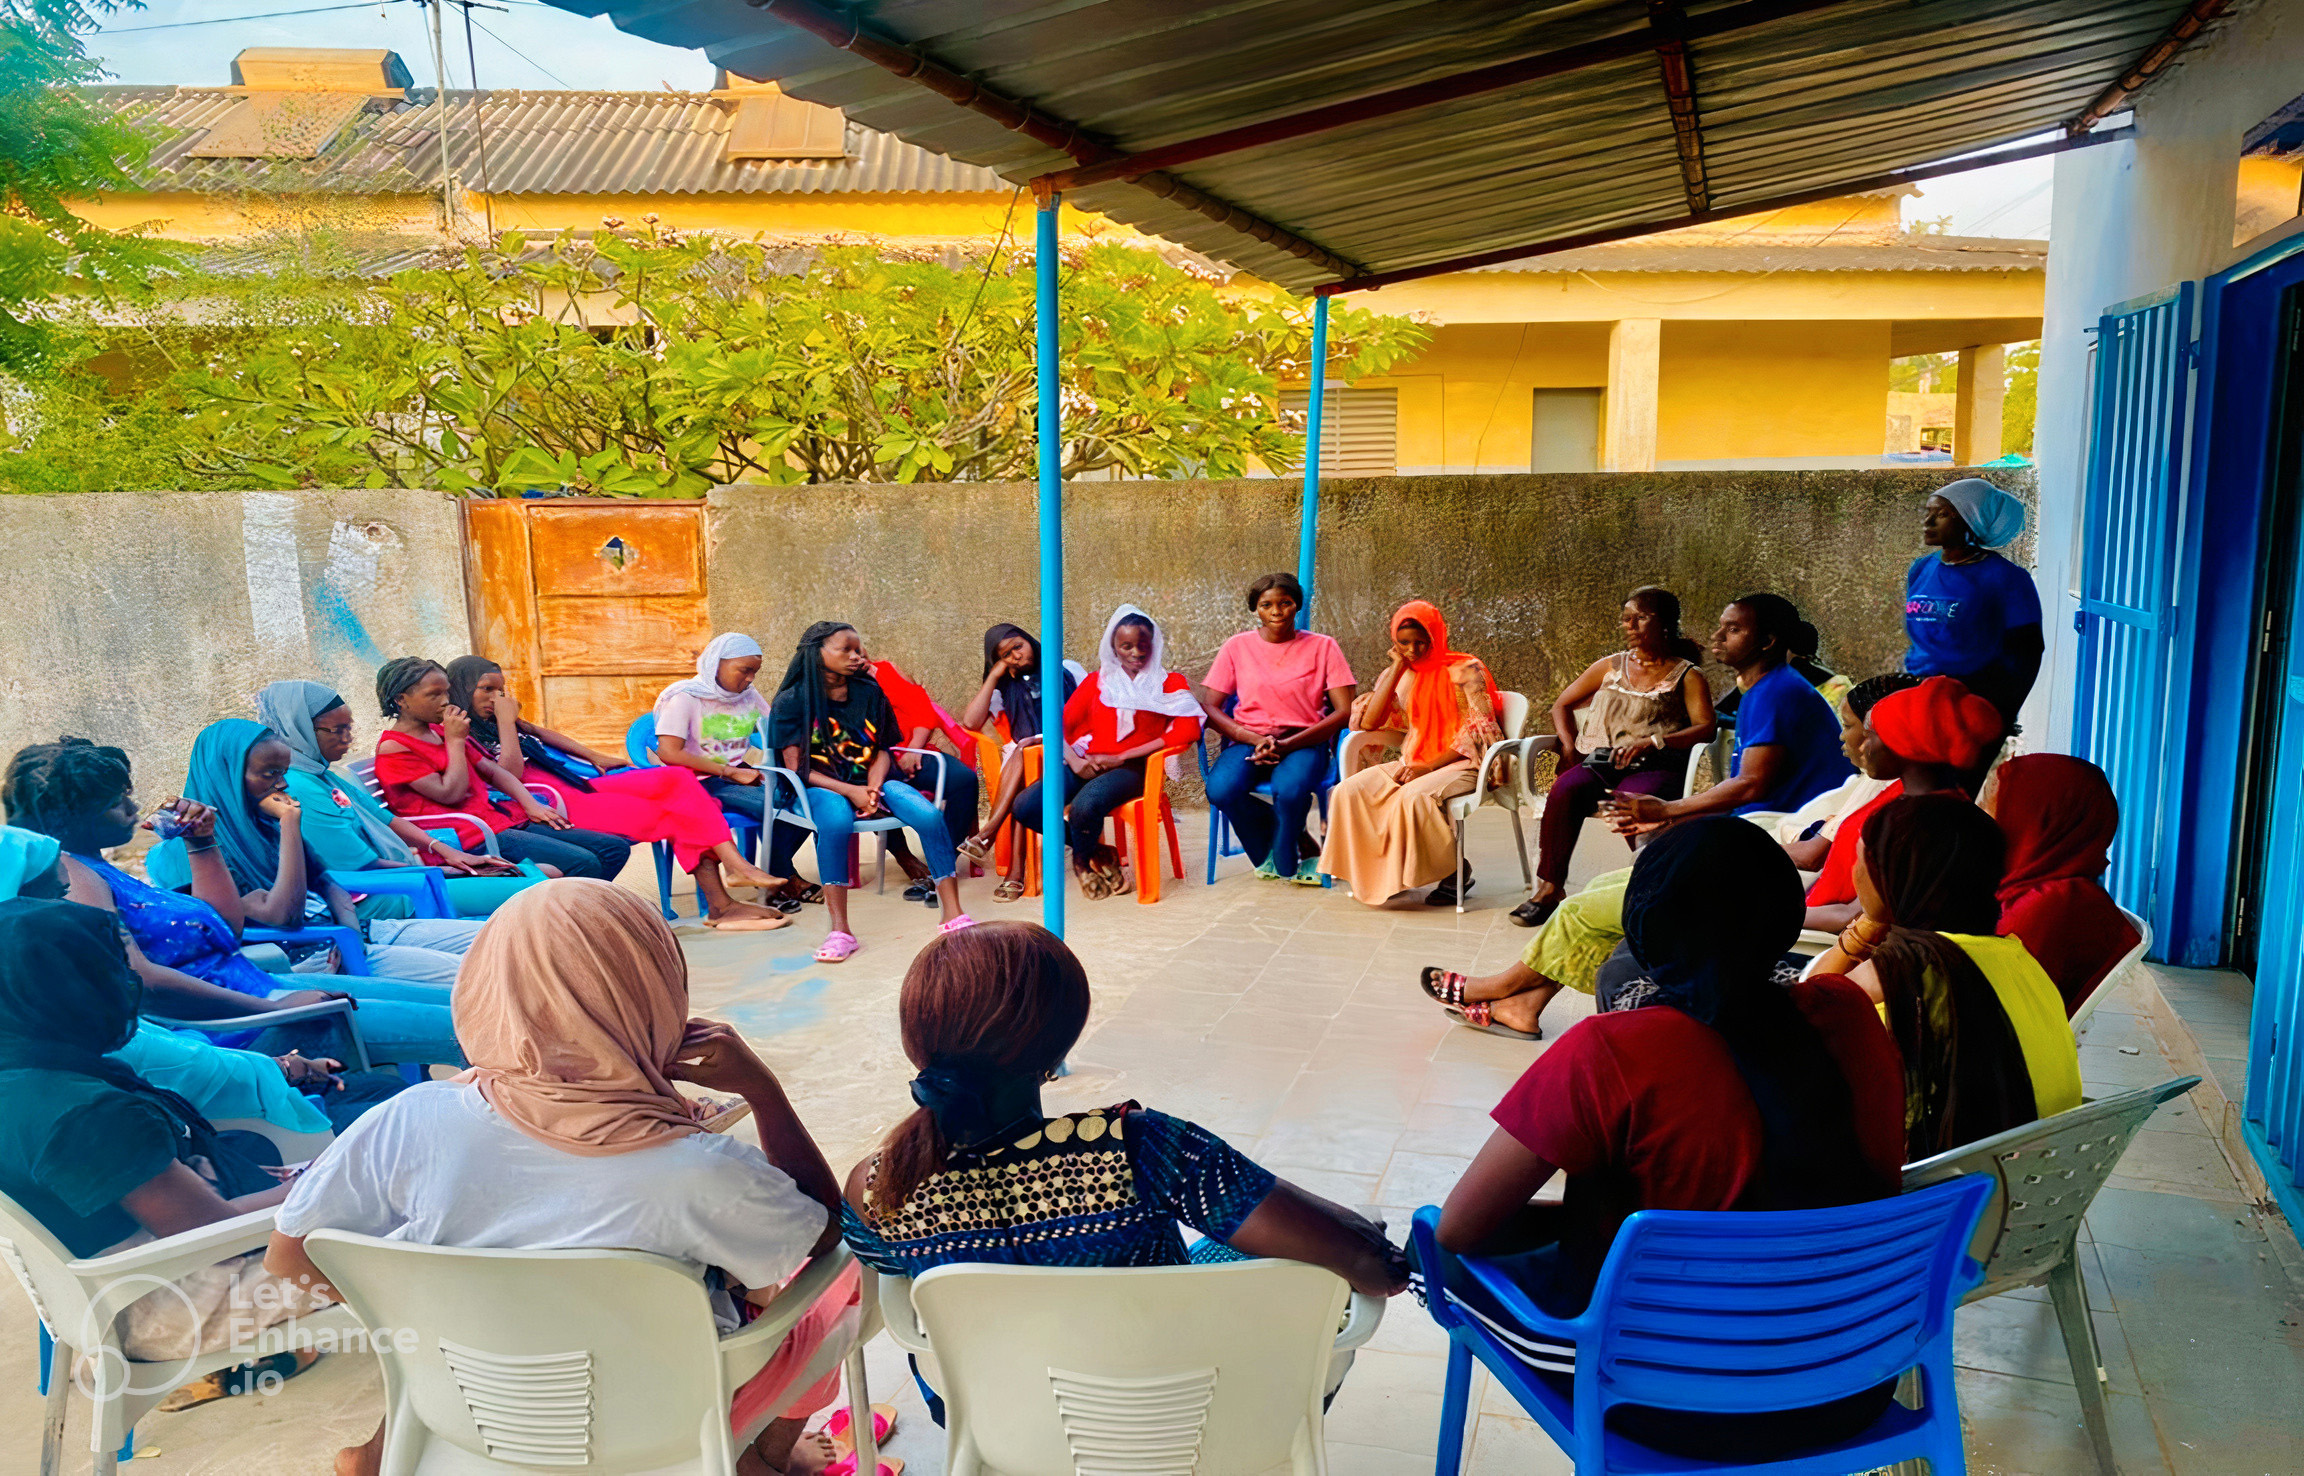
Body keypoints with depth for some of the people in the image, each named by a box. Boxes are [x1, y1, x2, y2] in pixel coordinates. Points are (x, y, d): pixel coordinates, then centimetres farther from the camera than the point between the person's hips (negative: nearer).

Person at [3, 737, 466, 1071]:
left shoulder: (95, 869, 19)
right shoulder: (68, 873, -13)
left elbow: (227, 924, 23)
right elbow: (138, 977, -28)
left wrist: (201, 841, 14)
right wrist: (275, 1010, -27)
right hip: (228, 1027, -10)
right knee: (463, 1029, -19)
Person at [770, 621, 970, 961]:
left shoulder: (869, 692, 10)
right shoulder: (792, 701, -2)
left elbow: (882, 751, 10)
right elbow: (796, 767, -7)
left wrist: (873, 787, -12)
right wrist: (851, 792, -18)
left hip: (871, 782, 4)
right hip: (821, 787, -4)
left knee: (930, 815, -25)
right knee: (836, 821, -40)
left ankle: (954, 915, -18)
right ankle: (839, 931, -34)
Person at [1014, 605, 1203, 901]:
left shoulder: (1170, 683, 10)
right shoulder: (1097, 681, 20)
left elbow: (1188, 730, -8)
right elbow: (1062, 724, 12)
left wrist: (1121, 757, -13)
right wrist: (1074, 760, -12)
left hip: (1133, 767, -4)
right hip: (1088, 764, 4)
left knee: (1086, 804, -37)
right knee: (1025, 806, -23)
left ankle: (1083, 860, 0)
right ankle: (1098, 853, -2)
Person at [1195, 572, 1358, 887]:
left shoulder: (1322, 646, 4)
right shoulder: (1238, 647, 7)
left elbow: (1345, 711, -4)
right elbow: (1209, 708, 2)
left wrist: (1287, 744, -17)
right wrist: (1256, 740, -15)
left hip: (1304, 741, -2)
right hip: (1248, 740, 2)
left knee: (1291, 790, -36)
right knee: (1220, 790, -30)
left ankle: (1284, 862, -2)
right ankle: (1300, 844, -4)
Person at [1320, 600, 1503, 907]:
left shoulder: (1465, 669, -4)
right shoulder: (1402, 675, 11)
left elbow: (1478, 732, -10)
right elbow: (1367, 722, -2)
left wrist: (1429, 767, -18)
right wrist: (1397, 668, -2)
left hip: (1460, 764, -5)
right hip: (1414, 763, 6)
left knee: (1413, 796, -36)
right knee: (1350, 791, -19)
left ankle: (1457, 872, -16)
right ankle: (1376, 873, -11)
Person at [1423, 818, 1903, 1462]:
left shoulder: (1608, 1052, -24)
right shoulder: (1848, 1013, -9)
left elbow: (1458, 1226, -16)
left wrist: (1564, 1215, 4)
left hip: (1687, 1414, -6)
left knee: (1449, 1255, 15)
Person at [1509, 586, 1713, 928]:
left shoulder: (1687, 675, 13)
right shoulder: (1611, 666, 24)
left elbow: (1707, 727, -2)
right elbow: (1561, 705, 28)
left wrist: (1653, 742, -17)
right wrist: (1570, 747, 9)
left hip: (1654, 768, -3)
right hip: (1598, 762, 3)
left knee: (1632, 799, -40)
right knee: (1564, 790, -31)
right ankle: (1550, 886, -27)